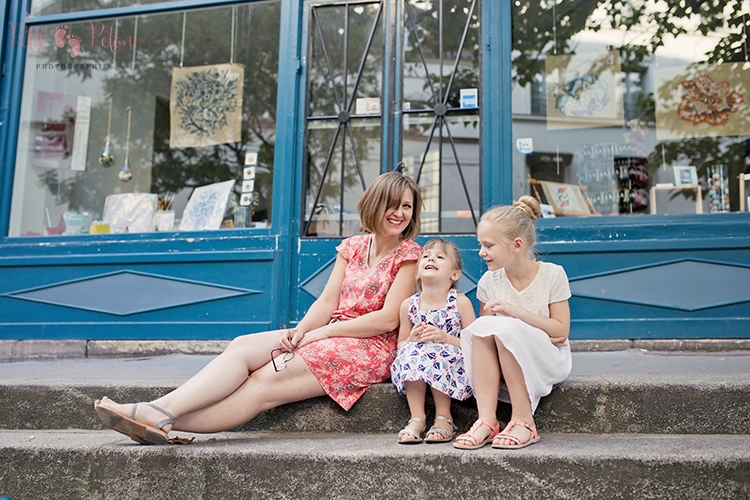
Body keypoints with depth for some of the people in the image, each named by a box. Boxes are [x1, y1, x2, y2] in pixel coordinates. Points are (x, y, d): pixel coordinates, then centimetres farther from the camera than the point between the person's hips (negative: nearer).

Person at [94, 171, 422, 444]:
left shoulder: (408, 255, -3)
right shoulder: (353, 247, 15)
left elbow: (388, 319, -12)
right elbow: (327, 302, 8)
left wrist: (321, 332, -14)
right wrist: (300, 331, -13)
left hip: (371, 347, -6)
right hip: (329, 336, 6)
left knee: (264, 382, -23)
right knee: (242, 347, -17)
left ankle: (162, 422, -33)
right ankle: (163, 410, -32)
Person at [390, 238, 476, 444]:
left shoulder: (460, 302, -5)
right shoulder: (409, 305, 3)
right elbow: (400, 346, 10)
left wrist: (446, 338, -22)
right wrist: (411, 340, -13)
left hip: (451, 367, -3)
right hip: (414, 365, 3)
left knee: (436, 353, -32)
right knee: (411, 351, -27)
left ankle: (444, 417, -19)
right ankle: (416, 418, -24)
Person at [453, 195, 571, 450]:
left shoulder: (552, 274, -7)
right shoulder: (489, 281, 1)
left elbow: (561, 330, -10)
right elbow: (484, 336, 3)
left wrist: (516, 311, -22)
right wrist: (541, 332, -12)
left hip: (549, 362, -3)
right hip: (501, 365, 4)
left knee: (506, 328, -32)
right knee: (481, 326, -27)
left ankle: (523, 420, -26)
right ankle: (487, 420, -32)